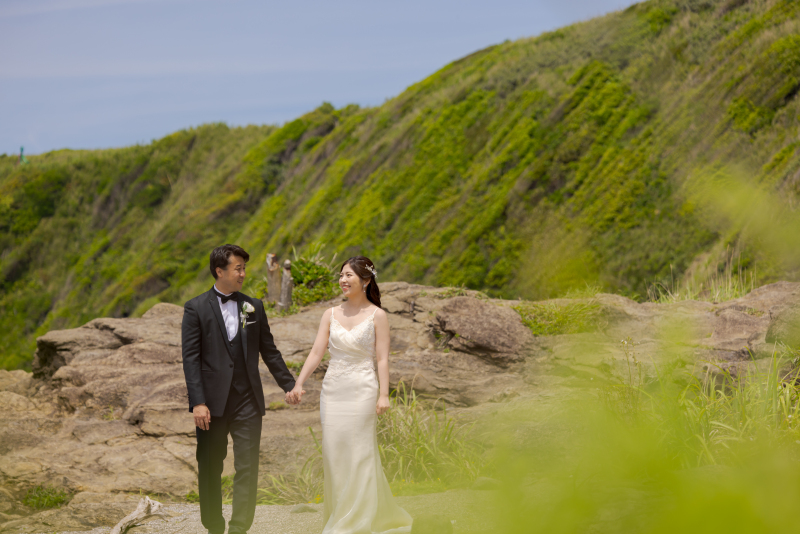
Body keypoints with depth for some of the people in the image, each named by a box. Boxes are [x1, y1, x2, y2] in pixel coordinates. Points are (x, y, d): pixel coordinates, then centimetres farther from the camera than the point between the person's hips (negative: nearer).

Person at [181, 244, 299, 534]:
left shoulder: (253, 307, 10)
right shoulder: (196, 308, 0)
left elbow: (269, 351, 17)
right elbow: (191, 358, -6)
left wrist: (289, 385, 13)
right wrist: (198, 402, -14)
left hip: (247, 402, 2)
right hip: (212, 402, -2)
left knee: (247, 468, -5)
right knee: (209, 470, 7)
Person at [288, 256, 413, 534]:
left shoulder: (377, 316, -2)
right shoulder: (331, 314, 9)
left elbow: (382, 358, -5)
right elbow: (316, 352, 4)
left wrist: (383, 395, -13)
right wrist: (298, 383, -7)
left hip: (362, 391, -4)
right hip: (333, 391, 4)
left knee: (359, 457, -2)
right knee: (334, 456, 5)